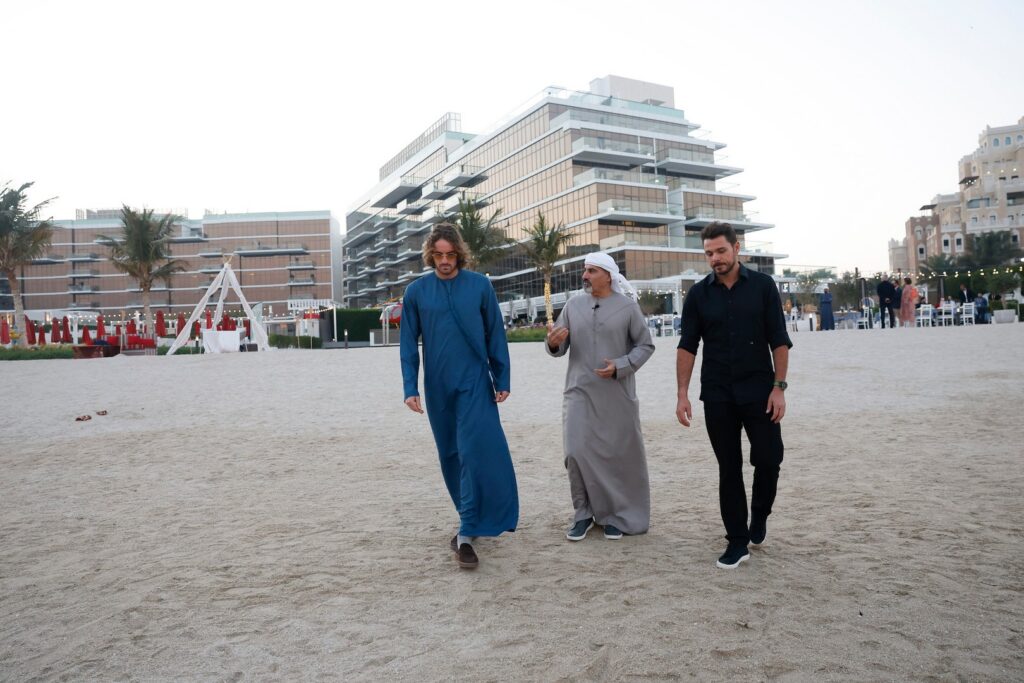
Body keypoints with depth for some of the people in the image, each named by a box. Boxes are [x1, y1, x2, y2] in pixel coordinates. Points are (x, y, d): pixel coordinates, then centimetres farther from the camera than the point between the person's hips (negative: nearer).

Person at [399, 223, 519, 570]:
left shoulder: (480, 285, -2)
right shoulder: (416, 291, 1)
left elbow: (496, 335, 2)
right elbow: (408, 344, 3)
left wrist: (502, 379, 0)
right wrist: (410, 388, -4)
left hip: (475, 384, -2)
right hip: (437, 388, 3)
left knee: (473, 454, -10)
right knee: (451, 456, 13)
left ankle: (467, 533, -5)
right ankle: (472, 517, 32)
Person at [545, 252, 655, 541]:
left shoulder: (627, 306, -2)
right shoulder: (573, 305, 5)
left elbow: (645, 345, 0)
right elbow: (560, 348, 7)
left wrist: (620, 366, -15)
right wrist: (553, 343, -16)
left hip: (617, 394, -2)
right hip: (579, 392, 2)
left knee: (619, 454, 6)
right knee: (576, 452, -5)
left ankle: (618, 514, 23)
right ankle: (583, 512, 13)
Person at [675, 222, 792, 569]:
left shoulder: (762, 286, -1)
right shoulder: (699, 294, 2)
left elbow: (778, 340, -1)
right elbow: (687, 346, 2)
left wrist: (779, 387, -8)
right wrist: (683, 394, -5)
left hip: (759, 392, -1)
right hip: (718, 397, 1)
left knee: (768, 459, -1)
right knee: (729, 469, 5)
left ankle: (759, 517, 28)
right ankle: (738, 542, 14)